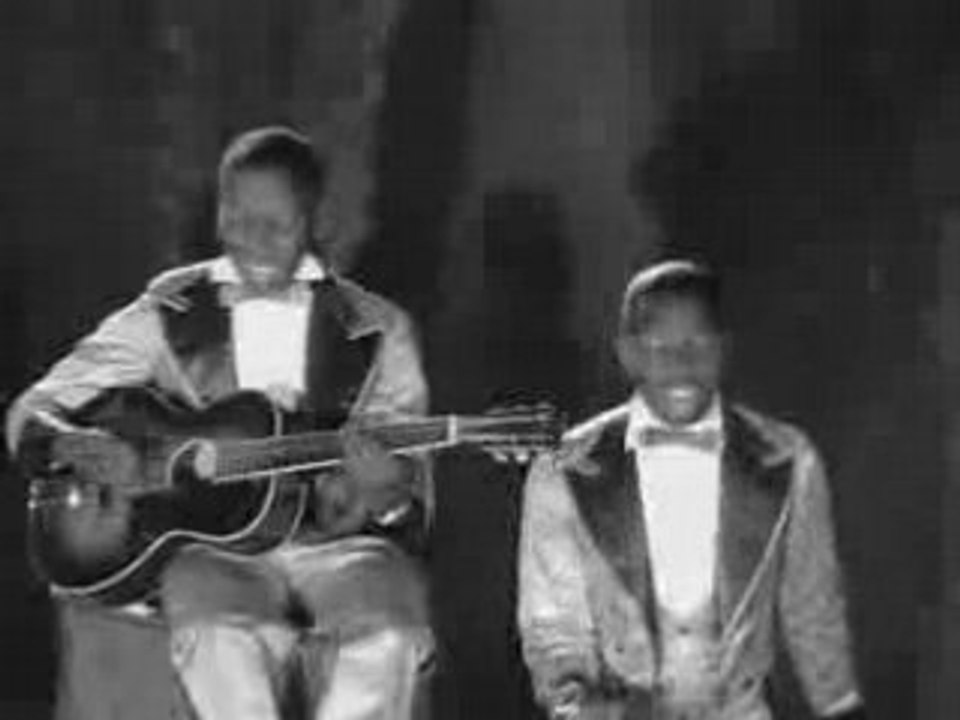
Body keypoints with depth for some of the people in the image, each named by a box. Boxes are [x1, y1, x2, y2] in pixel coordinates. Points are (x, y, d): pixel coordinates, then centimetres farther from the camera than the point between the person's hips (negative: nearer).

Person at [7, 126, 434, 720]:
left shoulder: (377, 329, 12)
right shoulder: (168, 316, 12)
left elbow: (413, 498, 10)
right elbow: (34, 411, 12)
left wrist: (388, 488, -16)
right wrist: (70, 444, -13)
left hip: (335, 541, 1)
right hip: (211, 541, -1)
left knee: (386, 638, -33)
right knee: (219, 636, -36)